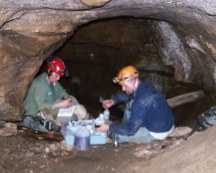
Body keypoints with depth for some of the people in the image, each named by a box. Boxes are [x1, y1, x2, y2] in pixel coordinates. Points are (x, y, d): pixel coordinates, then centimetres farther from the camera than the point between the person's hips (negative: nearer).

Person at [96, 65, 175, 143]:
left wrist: (109, 128, -21)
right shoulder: (145, 86, -5)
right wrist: (112, 101, 0)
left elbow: (131, 129, -29)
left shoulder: (142, 101, -32)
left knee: (118, 135, -6)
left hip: (158, 132, -9)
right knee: (130, 105, 16)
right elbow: (127, 94, 16)